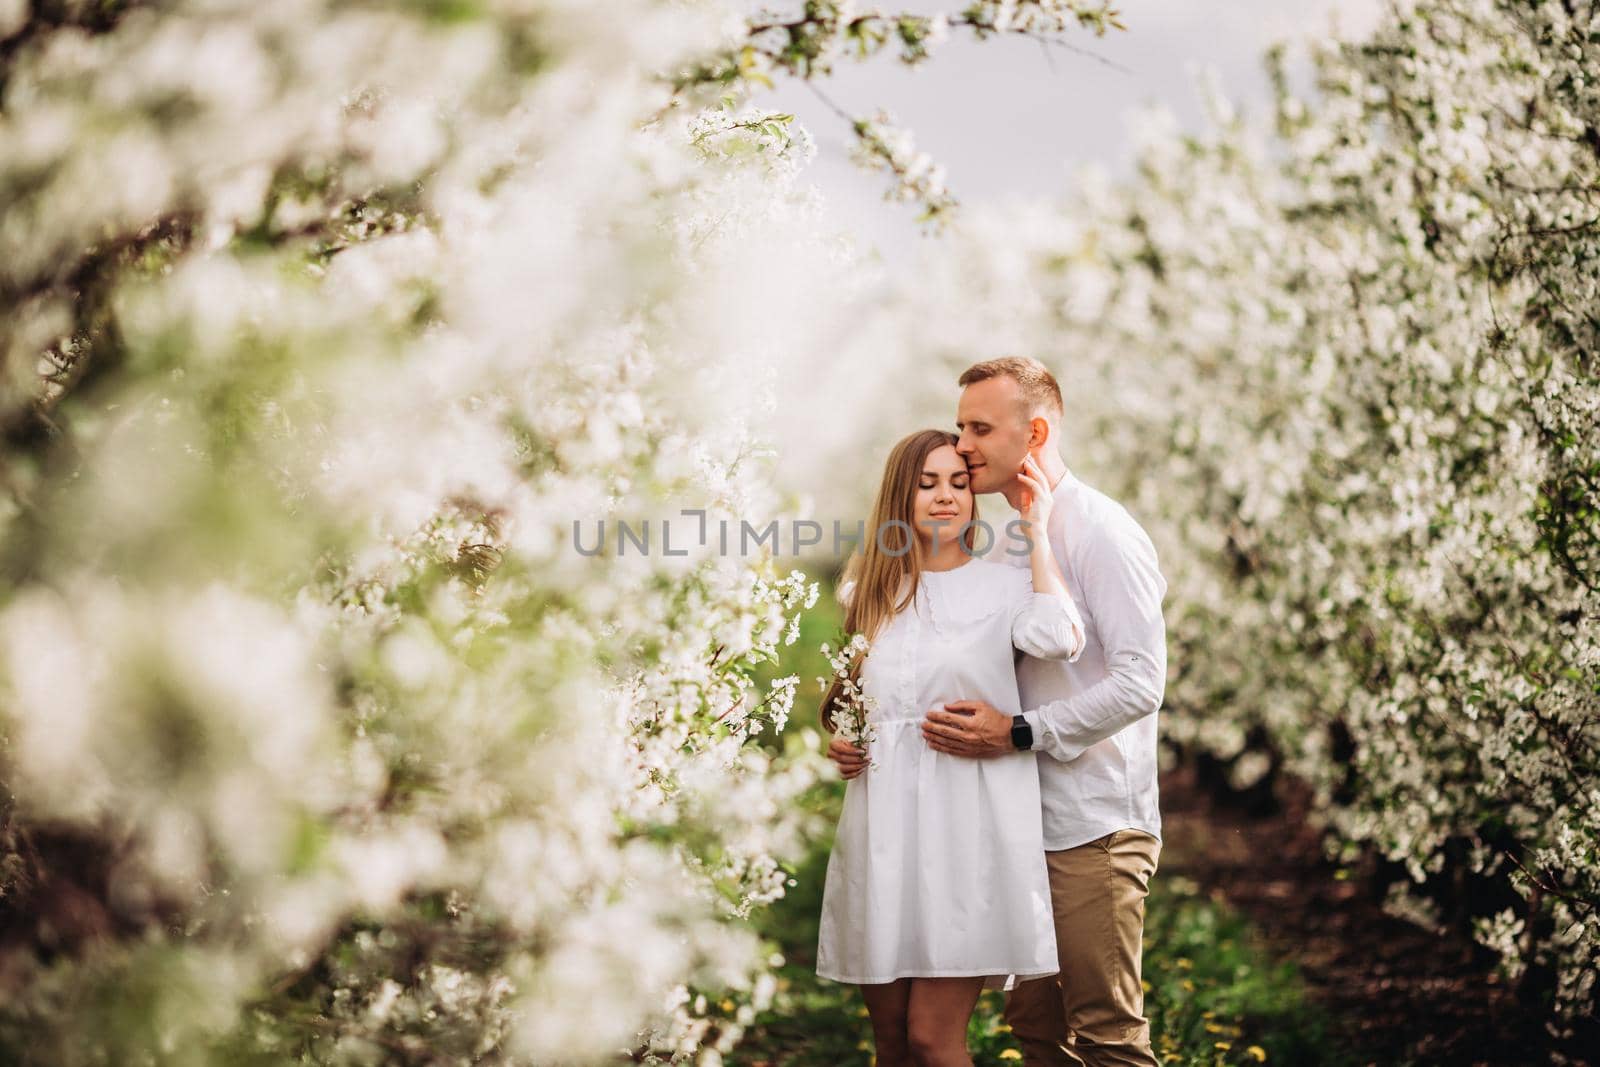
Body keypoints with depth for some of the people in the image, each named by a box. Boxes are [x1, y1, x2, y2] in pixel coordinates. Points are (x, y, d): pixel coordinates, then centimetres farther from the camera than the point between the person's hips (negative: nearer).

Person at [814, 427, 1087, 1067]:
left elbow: (1057, 637, -21)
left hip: (968, 829, -4)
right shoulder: (870, 595, 15)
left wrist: (1038, 532, -10)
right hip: (884, 828, 4)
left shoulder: (1002, 586, 2)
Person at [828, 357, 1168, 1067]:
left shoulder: (1100, 532, -9)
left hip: (1094, 828, -8)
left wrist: (1019, 734, -20)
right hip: (1023, 823, 8)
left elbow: (1140, 683, -17)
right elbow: (962, 685, 21)